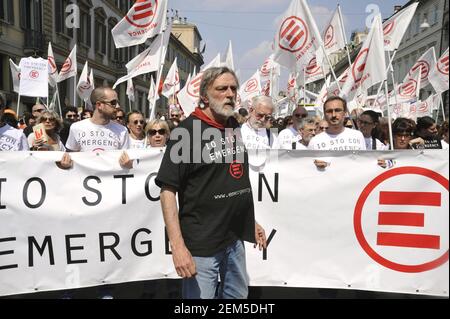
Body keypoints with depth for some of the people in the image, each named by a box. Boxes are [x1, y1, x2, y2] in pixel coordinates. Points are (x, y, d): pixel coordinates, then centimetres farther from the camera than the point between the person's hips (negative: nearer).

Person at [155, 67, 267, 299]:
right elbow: (168, 190, -17)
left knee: (238, 295, 22)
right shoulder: (187, 131, -13)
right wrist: (178, 245, -24)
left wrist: (251, 221, 19)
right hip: (201, 243, -7)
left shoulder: (235, 127, 9)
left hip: (236, 239, 7)